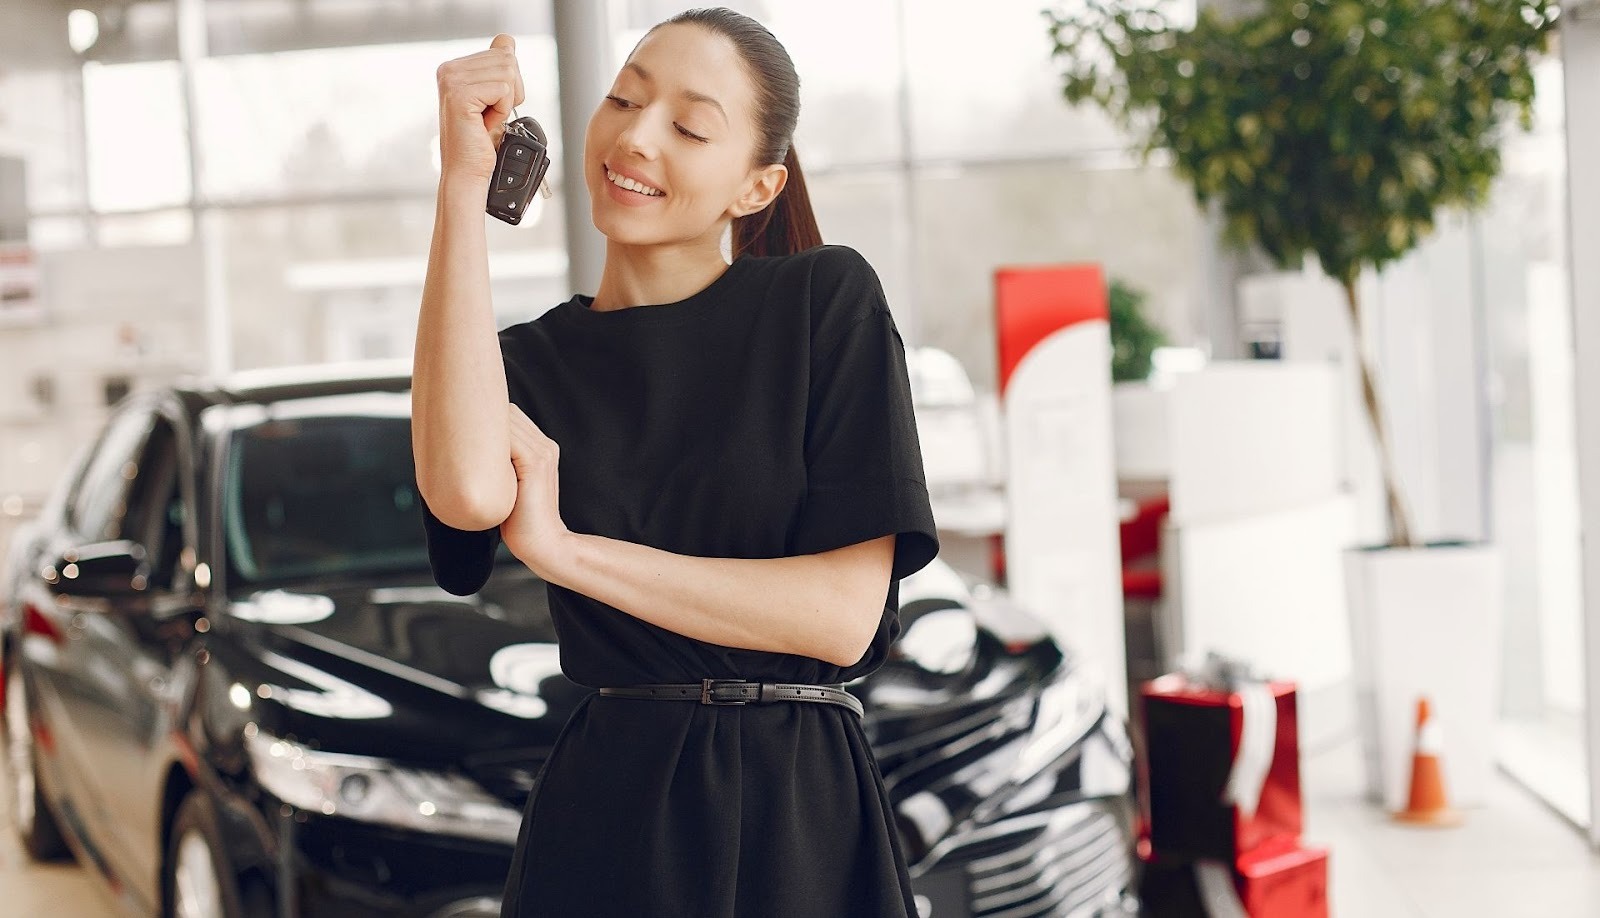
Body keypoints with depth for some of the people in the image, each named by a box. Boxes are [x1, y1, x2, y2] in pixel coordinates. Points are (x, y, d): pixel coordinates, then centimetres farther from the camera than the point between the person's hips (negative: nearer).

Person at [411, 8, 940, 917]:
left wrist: (562, 550, -13)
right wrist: (465, 182, -17)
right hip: (605, 821, 2)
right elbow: (468, 492, -22)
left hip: (802, 825, -2)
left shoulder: (824, 298, -4)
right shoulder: (530, 360, 4)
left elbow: (846, 614, -13)